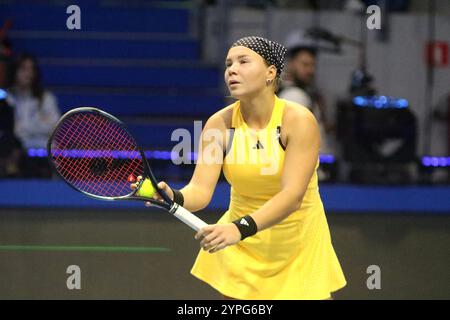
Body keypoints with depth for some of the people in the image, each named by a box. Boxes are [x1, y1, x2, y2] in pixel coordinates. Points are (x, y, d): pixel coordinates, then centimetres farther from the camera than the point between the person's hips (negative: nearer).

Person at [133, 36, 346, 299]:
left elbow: (292, 196, -30)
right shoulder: (219, 124, -10)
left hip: (300, 243, -2)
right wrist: (174, 198, -41)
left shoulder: (299, 120, -21)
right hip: (241, 247, 2)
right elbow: (201, 189, -17)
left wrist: (240, 228, -45)